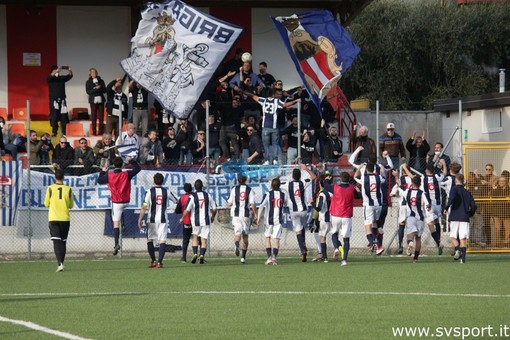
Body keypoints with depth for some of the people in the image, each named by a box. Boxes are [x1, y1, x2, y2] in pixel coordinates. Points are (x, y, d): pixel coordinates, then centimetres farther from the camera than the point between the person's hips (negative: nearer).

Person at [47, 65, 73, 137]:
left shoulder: (62, 78, 12)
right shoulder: (50, 79, 2)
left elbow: (70, 76, 3)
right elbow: (51, 76, -20)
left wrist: (70, 71, -19)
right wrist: (57, 71, -35)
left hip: (62, 100, 3)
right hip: (54, 100, -3)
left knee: (63, 117, 0)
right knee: (54, 117, -6)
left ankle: (64, 132, 3)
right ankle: (54, 132, -3)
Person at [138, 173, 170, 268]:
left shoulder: (150, 191, -4)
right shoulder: (166, 191, 3)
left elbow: (144, 207, -8)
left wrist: (140, 219, -5)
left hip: (152, 220, -1)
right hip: (163, 219, 1)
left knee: (150, 240, 13)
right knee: (162, 240, -3)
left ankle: (153, 261, 12)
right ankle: (159, 261, -15)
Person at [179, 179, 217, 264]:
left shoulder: (192, 197, -7)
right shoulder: (207, 196, 2)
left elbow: (187, 210, -11)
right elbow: (214, 208, 8)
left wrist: (182, 218, 5)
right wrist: (213, 217, 26)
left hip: (196, 221, -1)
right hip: (206, 221, 1)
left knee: (195, 237, 15)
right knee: (204, 239, 2)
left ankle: (195, 253, -1)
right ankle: (202, 255, -14)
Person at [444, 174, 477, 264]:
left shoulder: (454, 189, 1)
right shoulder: (467, 193, 14)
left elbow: (452, 198, -21)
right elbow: (473, 206, 10)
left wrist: (447, 207, -10)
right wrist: (470, 214, 26)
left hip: (455, 217, -3)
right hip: (465, 218, 3)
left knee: (453, 236, 6)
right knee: (463, 238, 1)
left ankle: (458, 249, -21)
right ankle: (463, 256, -13)